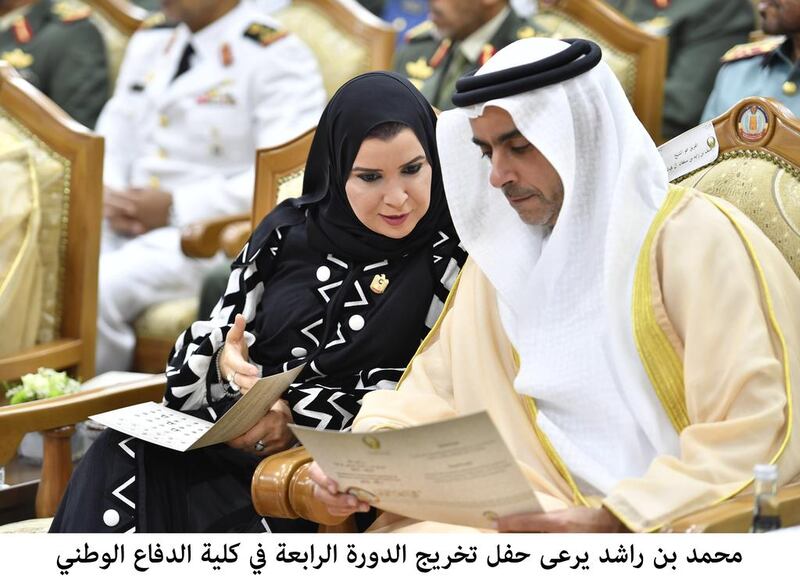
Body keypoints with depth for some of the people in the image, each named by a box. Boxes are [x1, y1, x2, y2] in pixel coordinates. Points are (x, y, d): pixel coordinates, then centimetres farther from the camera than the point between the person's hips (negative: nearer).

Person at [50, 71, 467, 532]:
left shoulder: (449, 263, 0)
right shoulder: (290, 231, 12)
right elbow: (219, 336, 15)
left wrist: (297, 417, -16)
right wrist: (225, 362, -11)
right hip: (226, 431, 4)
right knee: (120, 465, -29)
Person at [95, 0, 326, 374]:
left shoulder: (275, 56, -7)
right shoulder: (149, 42, 19)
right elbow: (114, 136, 21)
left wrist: (175, 207, -18)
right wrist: (107, 194, -3)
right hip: (126, 224, 7)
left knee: (96, 289, -29)